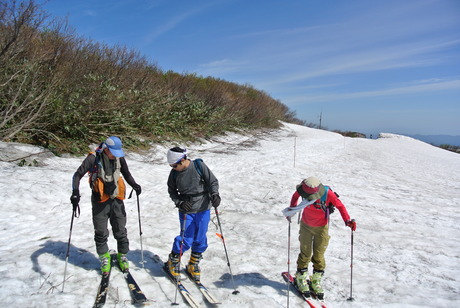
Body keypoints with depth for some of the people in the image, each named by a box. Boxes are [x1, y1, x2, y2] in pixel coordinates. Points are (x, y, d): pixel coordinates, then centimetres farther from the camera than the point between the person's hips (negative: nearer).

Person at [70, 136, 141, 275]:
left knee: (120, 230, 9)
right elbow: (78, 175, -10)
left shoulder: (119, 158, -3)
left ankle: (122, 255, 29)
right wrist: (75, 192, -24)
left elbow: (126, 174, 11)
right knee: (101, 232, 8)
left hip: (116, 200, 2)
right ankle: (104, 257, 31)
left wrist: (134, 184, -7)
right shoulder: (94, 158, -14)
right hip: (100, 201, -2)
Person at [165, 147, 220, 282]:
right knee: (186, 239, -2)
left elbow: (213, 181, -5)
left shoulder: (199, 166, -11)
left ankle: (193, 265, 28)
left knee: (200, 239, 7)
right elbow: (172, 191, 9)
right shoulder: (174, 173, -4)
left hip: (203, 208, 0)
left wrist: (215, 195, -21)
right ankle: (173, 263, 23)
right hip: (186, 210, 0)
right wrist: (180, 203, -8)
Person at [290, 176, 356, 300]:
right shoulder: (303, 190, -21)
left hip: (321, 228, -1)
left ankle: (316, 281, 24)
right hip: (306, 226, 1)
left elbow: (340, 205, -15)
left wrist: (347, 221, -25)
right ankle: (301, 278, 24)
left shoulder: (327, 193, -28)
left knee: (318, 256, 4)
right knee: (305, 254, 5)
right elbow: (295, 196, 2)